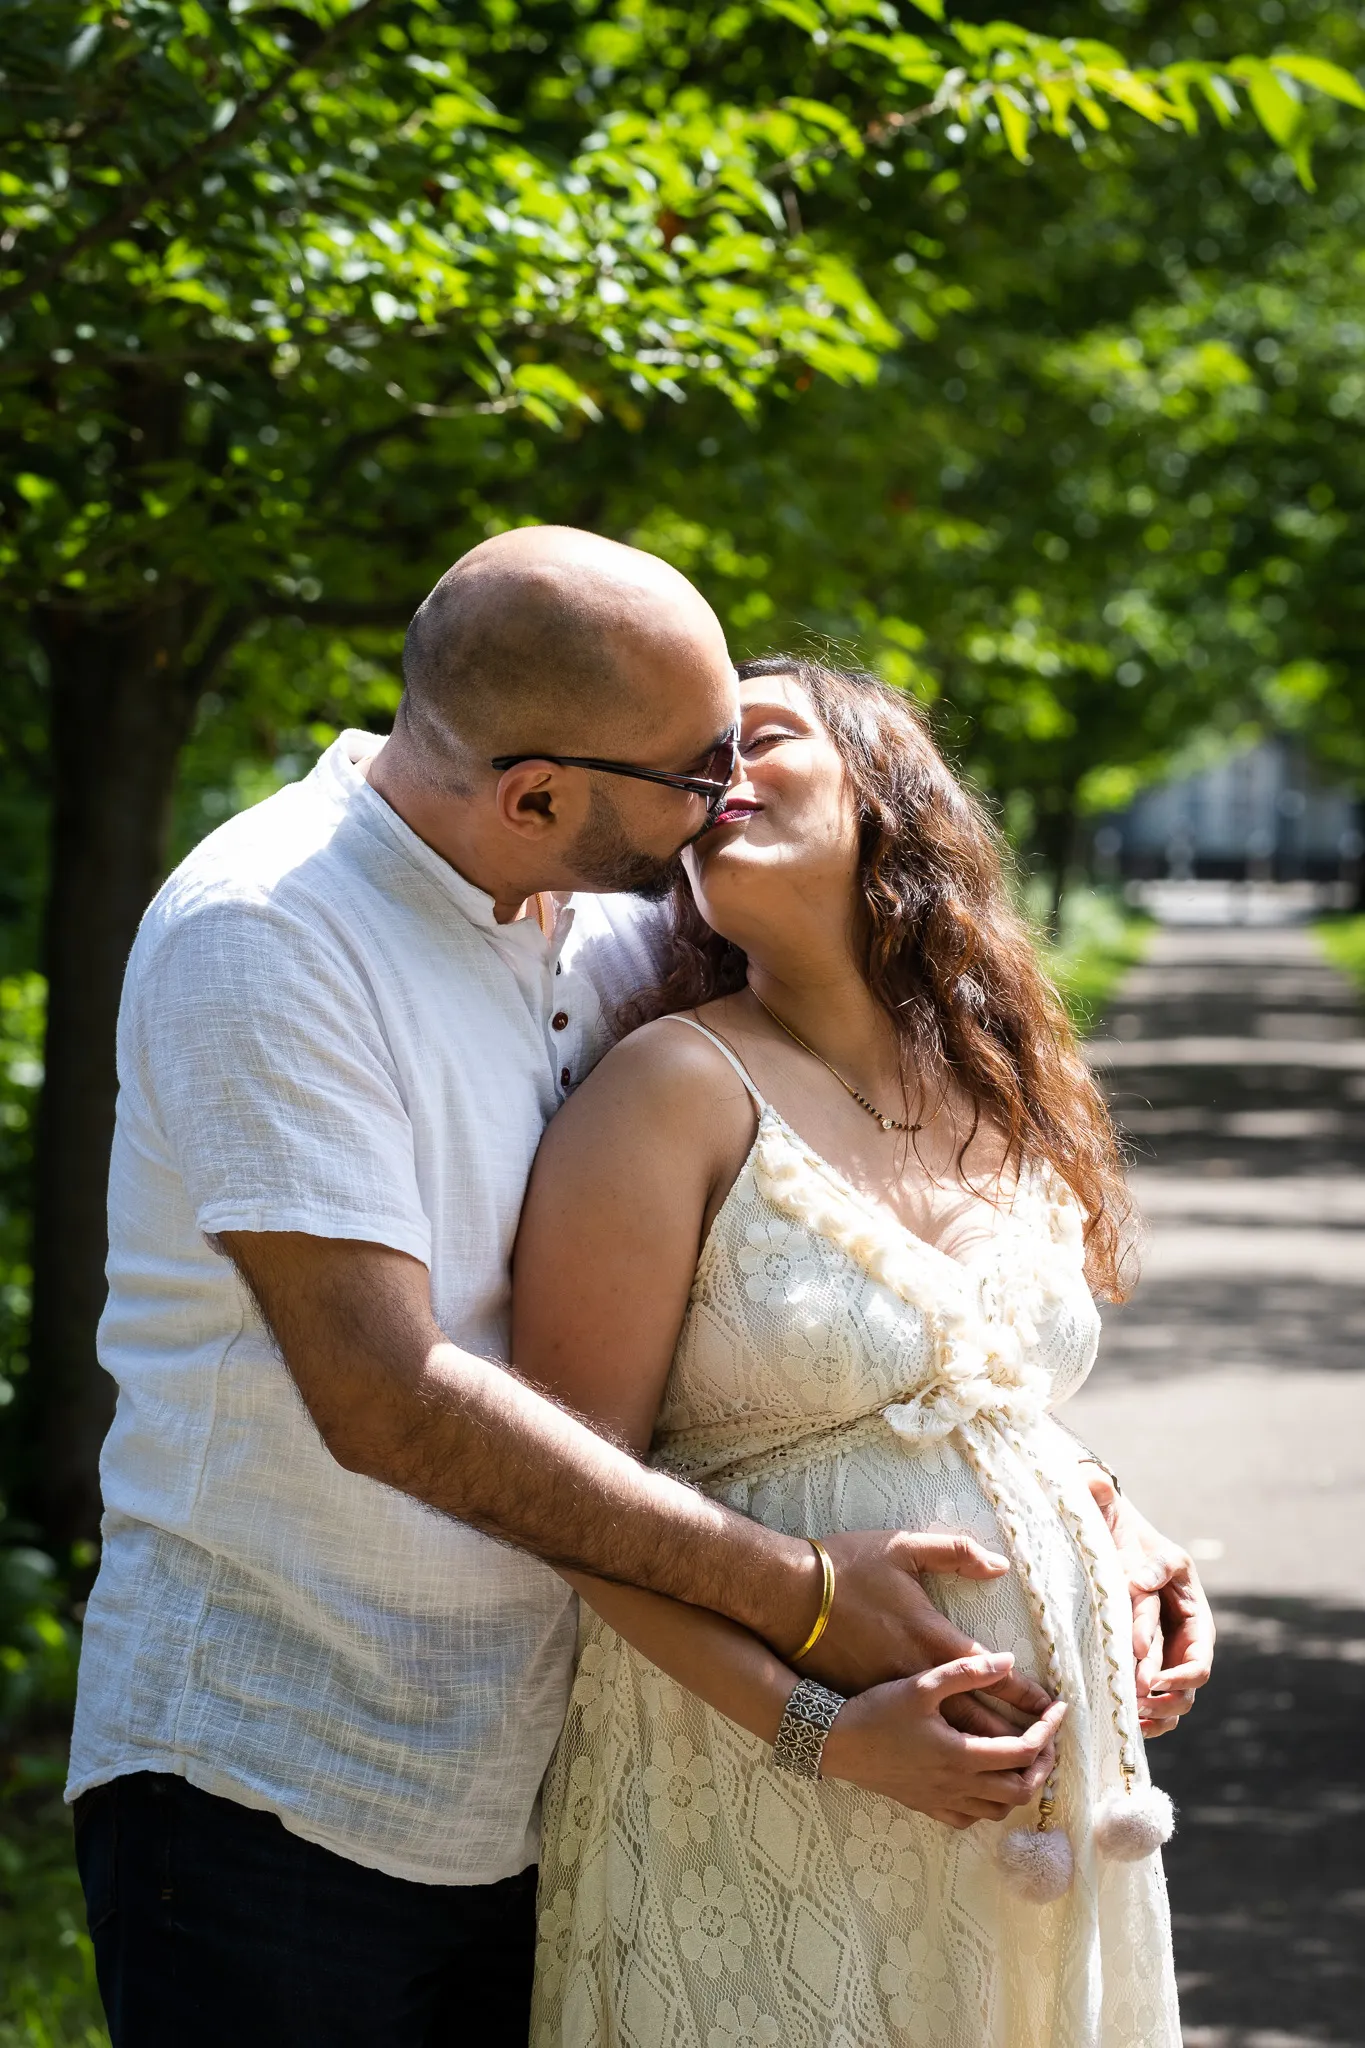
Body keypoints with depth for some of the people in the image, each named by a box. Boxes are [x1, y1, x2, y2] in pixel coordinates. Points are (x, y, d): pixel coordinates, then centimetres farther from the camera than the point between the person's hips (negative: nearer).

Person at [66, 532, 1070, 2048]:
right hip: (273, 1794, -6)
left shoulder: (603, 937, 4)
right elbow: (389, 1399, -24)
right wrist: (797, 1595, -21)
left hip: (530, 1803, 6)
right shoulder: (261, 937, -17)